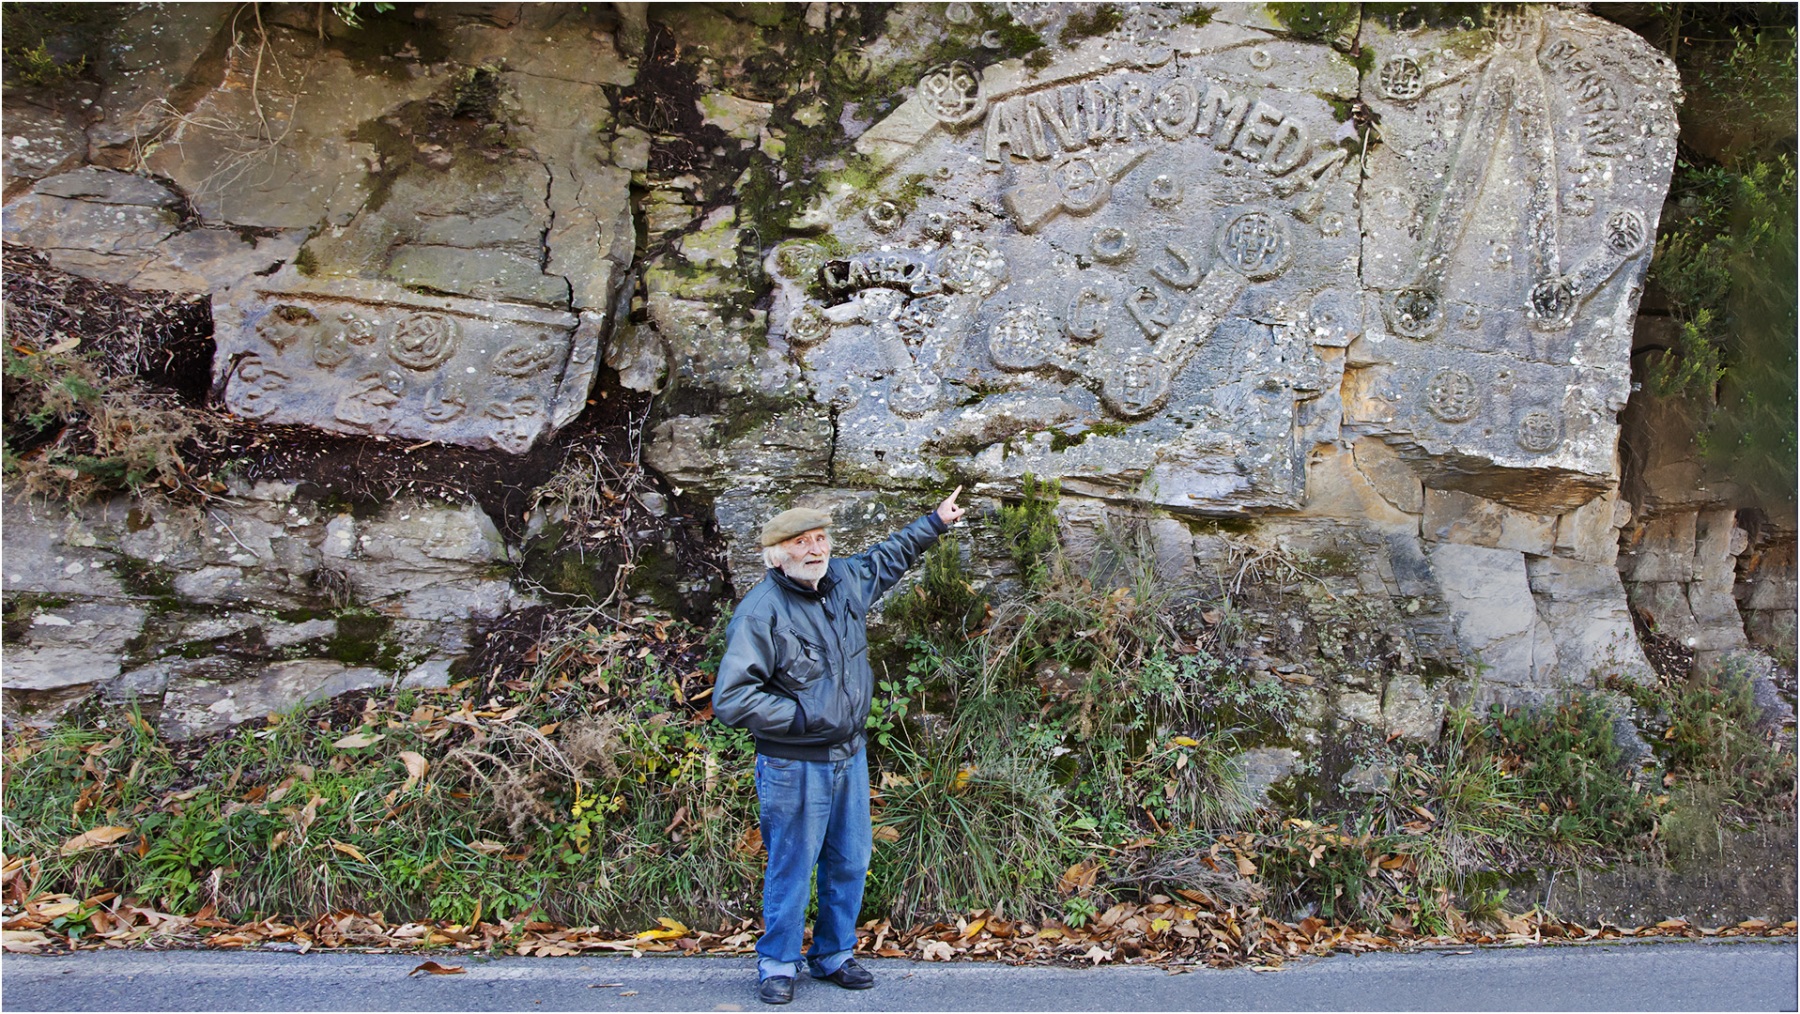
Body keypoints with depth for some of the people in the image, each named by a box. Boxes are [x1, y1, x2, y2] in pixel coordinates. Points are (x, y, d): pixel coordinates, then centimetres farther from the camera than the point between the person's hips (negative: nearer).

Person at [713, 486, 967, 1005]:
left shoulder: (845, 581, 3)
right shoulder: (760, 613, -20)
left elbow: (886, 557, 26)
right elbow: (730, 699, -23)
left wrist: (935, 522, 32)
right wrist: (800, 718, -20)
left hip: (850, 755, 7)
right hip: (794, 766, -7)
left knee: (850, 862, 16)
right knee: (792, 869, 5)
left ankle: (833, 955, 34)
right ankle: (777, 965, 25)